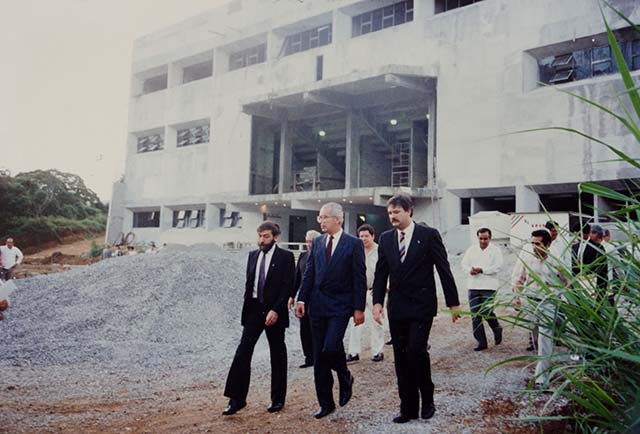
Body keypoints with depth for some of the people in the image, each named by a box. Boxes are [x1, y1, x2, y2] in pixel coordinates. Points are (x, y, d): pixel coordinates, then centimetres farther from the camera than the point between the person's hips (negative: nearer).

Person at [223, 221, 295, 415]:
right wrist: (246, 308, 10)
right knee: (243, 351, -3)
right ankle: (237, 398, 2)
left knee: (277, 355, 7)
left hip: (274, 310, -4)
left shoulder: (285, 257, -6)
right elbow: (248, 283, 15)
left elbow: (288, 286, -12)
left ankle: (278, 399, 20)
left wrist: (276, 310, -19)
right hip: (254, 309, 4)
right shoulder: (253, 255, 9)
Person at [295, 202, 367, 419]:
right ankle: (326, 403, 20)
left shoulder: (354, 244, -4)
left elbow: (360, 279, -5)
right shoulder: (317, 243, 10)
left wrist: (359, 308, -9)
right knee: (319, 357, 7)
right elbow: (309, 273, 10)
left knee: (331, 348, -17)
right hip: (317, 305, 5)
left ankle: (345, 378, 16)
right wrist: (302, 299, 1)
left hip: (340, 305, -5)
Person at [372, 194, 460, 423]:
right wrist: (377, 302, -3)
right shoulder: (386, 238, 8)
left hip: (422, 305, -4)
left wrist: (453, 302, -2)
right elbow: (381, 273, 8)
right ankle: (408, 407, 17)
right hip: (397, 307, 4)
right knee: (401, 358, 6)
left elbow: (444, 270, -2)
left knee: (416, 350, -13)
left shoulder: (429, 235, -4)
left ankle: (427, 398, 11)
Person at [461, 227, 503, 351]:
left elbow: (498, 266, -10)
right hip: (473, 286, 4)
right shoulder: (471, 249, 12)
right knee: (475, 316, 3)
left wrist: (481, 270, -18)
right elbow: (464, 264, 8)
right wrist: (470, 270, -14)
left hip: (488, 286, -4)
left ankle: (497, 329, 22)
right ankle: (481, 342, 12)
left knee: (487, 312, -11)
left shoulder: (495, 250, 1)